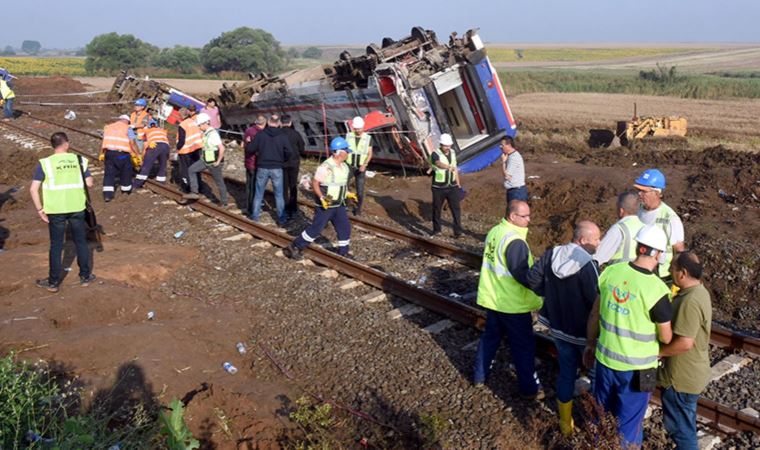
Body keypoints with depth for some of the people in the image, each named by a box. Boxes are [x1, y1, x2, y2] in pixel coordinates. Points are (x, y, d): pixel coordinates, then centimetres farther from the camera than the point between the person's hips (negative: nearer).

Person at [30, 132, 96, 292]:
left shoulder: (45, 163, -7)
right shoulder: (78, 160, -1)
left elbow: (33, 189, -12)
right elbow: (89, 183, -2)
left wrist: (40, 209, -5)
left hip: (55, 210, -1)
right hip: (76, 207, 2)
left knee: (56, 246, 9)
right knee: (81, 242, 16)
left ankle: (53, 282, 19)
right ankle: (85, 276, 25)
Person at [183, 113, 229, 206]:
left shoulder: (213, 134, -24)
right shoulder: (206, 133, 5)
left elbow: (222, 148, -31)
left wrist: (218, 162, -24)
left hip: (213, 162, -9)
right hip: (205, 160, 9)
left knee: (219, 182, 4)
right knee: (191, 170, 3)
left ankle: (223, 202, 18)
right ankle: (194, 193, 4)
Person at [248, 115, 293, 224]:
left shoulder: (261, 134, -5)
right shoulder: (282, 136, -5)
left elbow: (251, 149, -6)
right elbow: (289, 151, -9)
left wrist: (258, 153, 16)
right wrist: (282, 160, 8)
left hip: (262, 168, 1)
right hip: (277, 169, 0)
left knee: (259, 193, 13)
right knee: (279, 195, 8)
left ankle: (254, 217, 19)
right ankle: (281, 219, 11)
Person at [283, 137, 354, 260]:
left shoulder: (344, 166, 6)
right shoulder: (326, 167, -21)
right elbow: (314, 183, -18)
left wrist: (348, 194, 13)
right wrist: (321, 197, -28)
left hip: (339, 205, 8)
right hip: (325, 205, -8)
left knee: (345, 227, 8)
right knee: (316, 228, -2)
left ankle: (343, 253, 22)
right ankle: (294, 247, 11)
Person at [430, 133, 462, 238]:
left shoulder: (453, 153, 4)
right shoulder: (435, 154, -16)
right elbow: (439, 164, -40)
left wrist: (458, 183, 14)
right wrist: (449, 167, -60)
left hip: (452, 187, 4)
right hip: (439, 188, -3)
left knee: (455, 208, -2)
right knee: (436, 209, 9)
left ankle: (458, 231, 3)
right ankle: (436, 229, 27)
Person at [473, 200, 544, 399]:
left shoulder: (494, 232, 2)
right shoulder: (515, 241, -25)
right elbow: (522, 275, -26)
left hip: (492, 299, 8)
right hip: (513, 304, -8)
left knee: (490, 337, 22)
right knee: (524, 346, 7)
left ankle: (479, 375, 34)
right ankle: (529, 388, 18)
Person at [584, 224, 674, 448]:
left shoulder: (611, 271, -9)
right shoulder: (657, 289, -23)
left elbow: (594, 314, 2)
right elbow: (666, 338, -12)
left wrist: (590, 344, 17)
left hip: (605, 358, 5)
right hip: (636, 368, -5)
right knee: (628, 424, 16)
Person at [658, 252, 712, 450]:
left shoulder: (690, 301, -27)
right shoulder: (699, 291, 5)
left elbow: (684, 343, -29)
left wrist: (656, 352, -17)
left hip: (682, 377, -10)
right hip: (690, 373, 10)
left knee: (679, 426, 6)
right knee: (685, 424, 24)